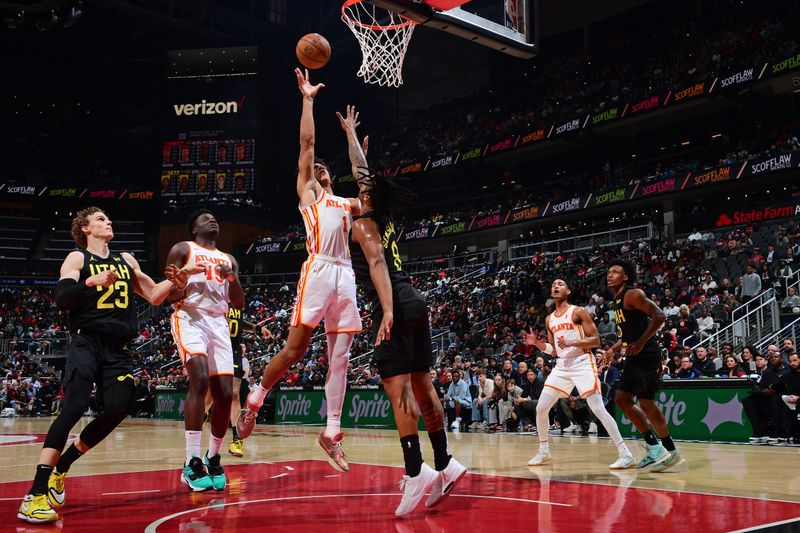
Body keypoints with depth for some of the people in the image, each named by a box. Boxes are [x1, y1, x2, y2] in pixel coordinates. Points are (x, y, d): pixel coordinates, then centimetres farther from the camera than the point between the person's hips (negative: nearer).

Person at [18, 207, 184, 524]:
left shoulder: (126, 260, 20)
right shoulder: (77, 258, 4)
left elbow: (154, 296, 23)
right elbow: (61, 299, -11)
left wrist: (173, 281, 4)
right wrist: (91, 281, -25)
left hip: (118, 349, 6)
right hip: (86, 343, -5)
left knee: (117, 410, -5)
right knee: (74, 407, -20)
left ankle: (61, 466, 16)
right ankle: (36, 493, -21)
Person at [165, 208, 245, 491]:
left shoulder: (228, 259, 23)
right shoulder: (182, 250, 9)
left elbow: (239, 303, 18)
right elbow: (170, 295, 3)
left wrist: (232, 277, 0)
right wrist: (186, 273, -16)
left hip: (219, 323, 6)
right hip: (190, 318, -5)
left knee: (225, 394, -3)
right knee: (200, 379, -27)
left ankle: (213, 458, 16)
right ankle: (192, 463, -27)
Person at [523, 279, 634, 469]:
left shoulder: (578, 312, -4)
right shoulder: (549, 320, 15)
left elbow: (596, 340, -8)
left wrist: (572, 343, -21)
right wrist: (537, 343, 3)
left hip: (582, 363, -6)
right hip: (561, 366, 6)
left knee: (598, 409, -16)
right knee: (541, 408, 2)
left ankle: (625, 454, -13)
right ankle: (544, 451, 19)